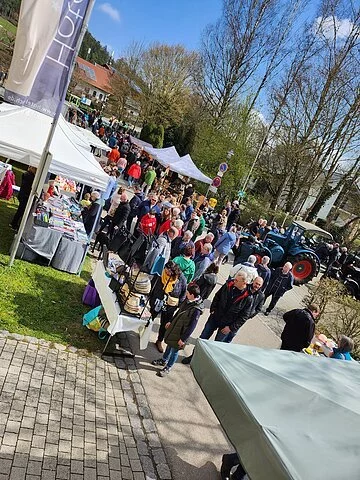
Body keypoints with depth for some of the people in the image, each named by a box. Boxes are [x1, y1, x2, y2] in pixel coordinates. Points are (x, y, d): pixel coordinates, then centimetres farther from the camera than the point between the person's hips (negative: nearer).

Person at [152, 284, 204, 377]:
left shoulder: (196, 310, -30)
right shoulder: (188, 301, -6)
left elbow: (192, 327, -23)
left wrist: (183, 339, -17)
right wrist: (171, 322, 19)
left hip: (181, 333, -7)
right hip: (174, 327, 7)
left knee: (174, 350, 11)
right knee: (169, 344, 24)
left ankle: (168, 368, 32)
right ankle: (163, 360, 47)